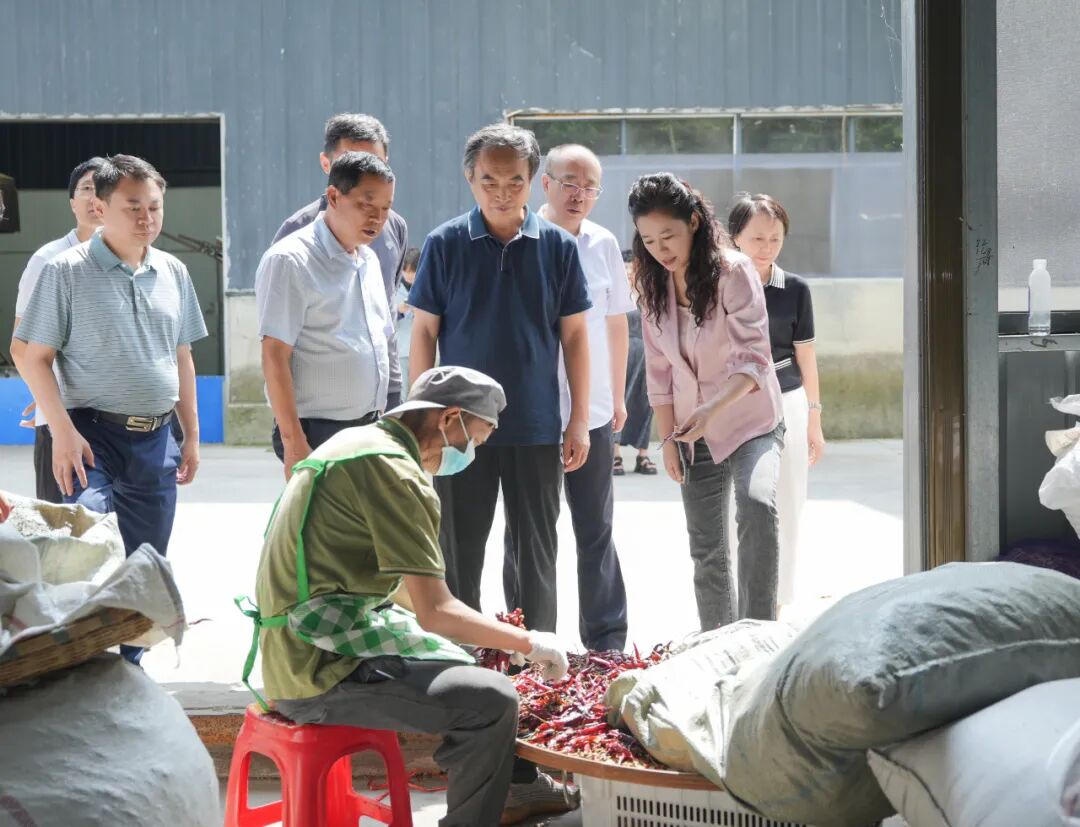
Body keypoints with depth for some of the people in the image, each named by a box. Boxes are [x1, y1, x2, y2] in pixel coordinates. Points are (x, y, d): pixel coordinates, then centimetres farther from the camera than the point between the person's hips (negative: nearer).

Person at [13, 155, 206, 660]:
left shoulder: (173, 273, 10)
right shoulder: (68, 271, -6)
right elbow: (33, 358, -6)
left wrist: (191, 435, 16)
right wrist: (63, 432, -16)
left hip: (155, 440, 5)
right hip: (93, 433, -5)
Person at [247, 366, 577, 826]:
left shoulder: (359, 441, 15)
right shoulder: (394, 470, -17)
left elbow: (405, 592, 25)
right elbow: (436, 613, -19)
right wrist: (529, 643, -6)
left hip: (297, 654, 11)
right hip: (322, 674, -11)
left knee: (472, 666, 23)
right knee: (491, 701, -19)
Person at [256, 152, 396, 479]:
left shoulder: (368, 260, 15)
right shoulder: (289, 261, -11)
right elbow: (275, 356, -15)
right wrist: (293, 443, -19)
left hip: (370, 429, 8)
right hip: (317, 434, -8)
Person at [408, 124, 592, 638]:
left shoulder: (557, 246, 1)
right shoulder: (445, 244, -1)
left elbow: (574, 335, 5)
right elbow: (424, 332, 2)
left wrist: (579, 420, 2)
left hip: (537, 427, 1)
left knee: (536, 556, 7)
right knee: (459, 555, 7)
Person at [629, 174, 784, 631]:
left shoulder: (733, 271, -15)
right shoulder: (653, 285, 2)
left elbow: (753, 360, -24)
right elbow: (658, 371, 8)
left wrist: (712, 409, -39)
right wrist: (668, 439, 3)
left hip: (751, 424, -5)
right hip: (694, 435, 6)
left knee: (757, 504, -32)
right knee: (707, 553, 8)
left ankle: (758, 629, -32)